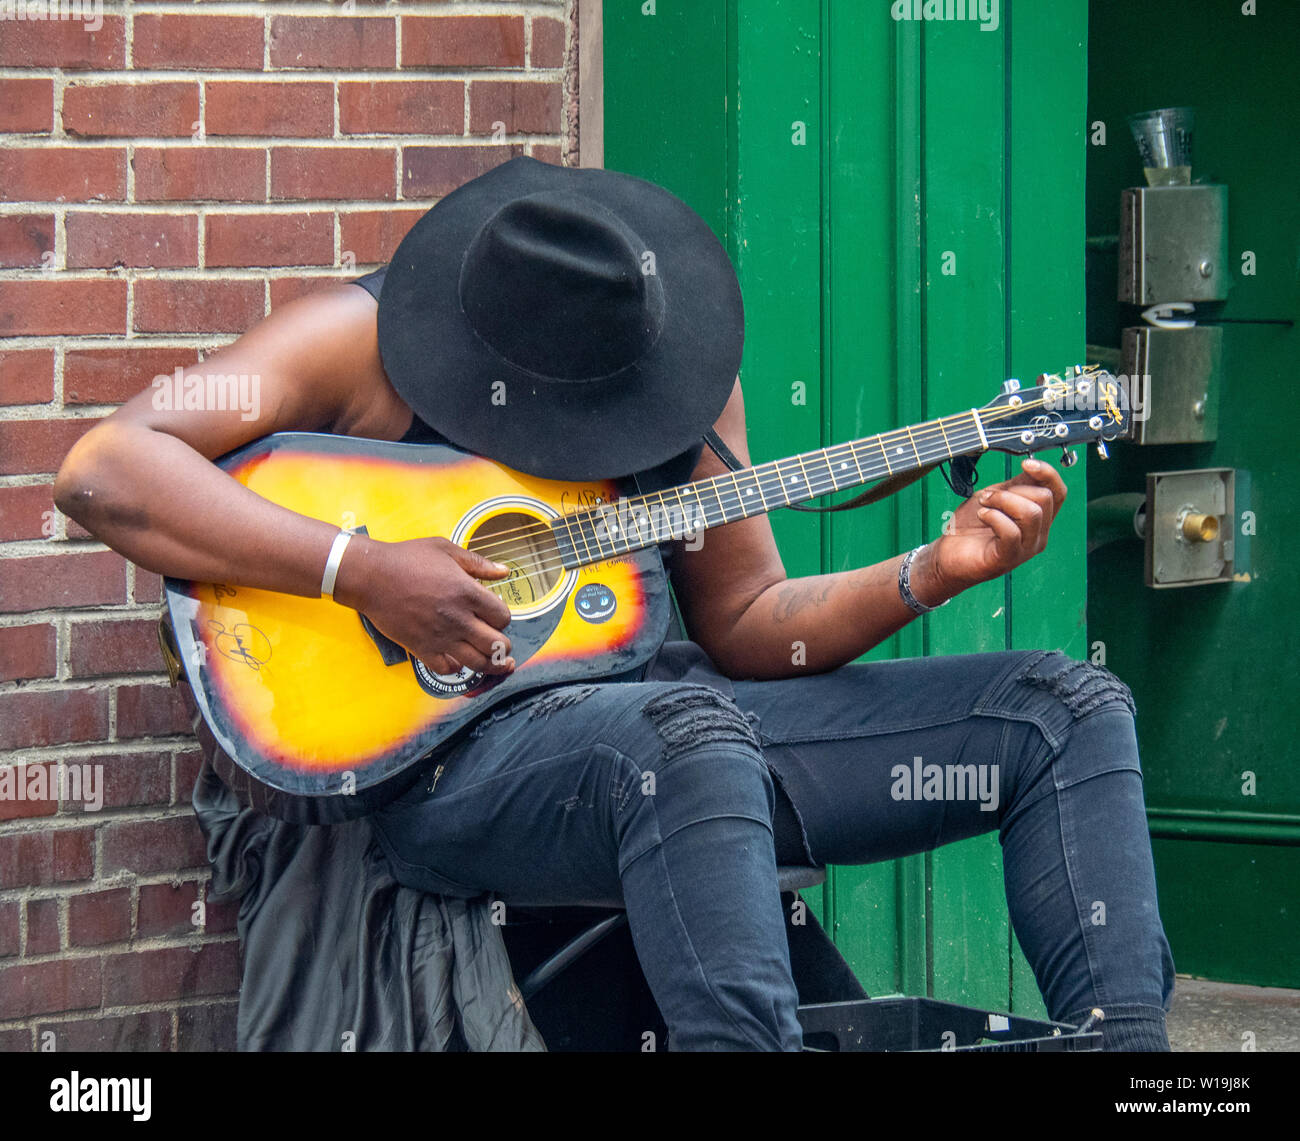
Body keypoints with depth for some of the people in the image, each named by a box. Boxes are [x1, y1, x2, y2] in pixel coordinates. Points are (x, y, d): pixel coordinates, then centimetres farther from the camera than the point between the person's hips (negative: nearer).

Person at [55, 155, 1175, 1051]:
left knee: (1069, 707, -1)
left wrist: (935, 573, 0)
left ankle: (1129, 1053, -9)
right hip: (459, 754, -7)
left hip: (687, 709, 7)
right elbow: (103, 473, -18)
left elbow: (744, 624, 16)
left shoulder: (682, 359, 11)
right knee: (690, 736, -42)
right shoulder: (366, 342, -6)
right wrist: (360, 569, -24)